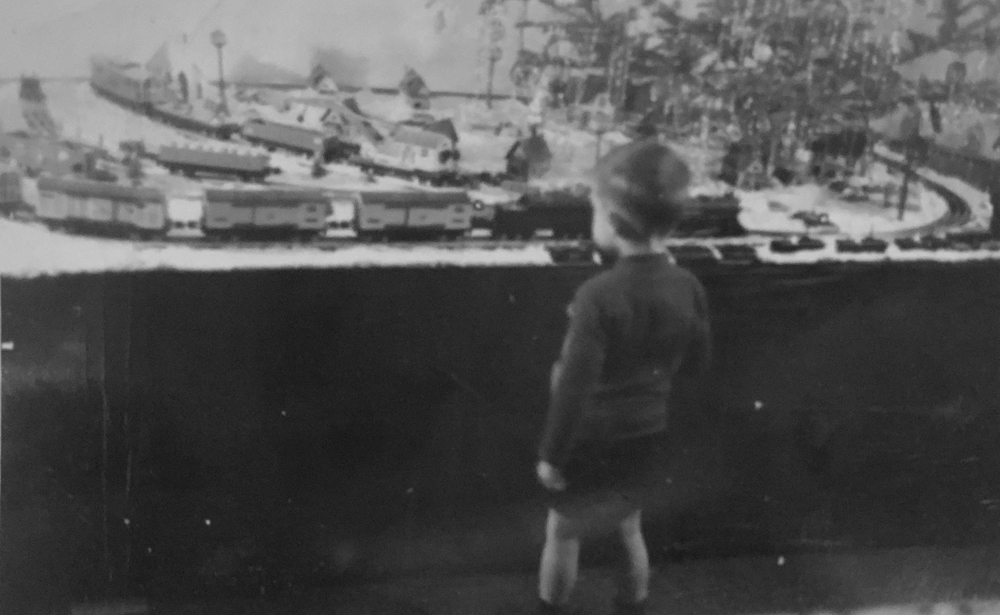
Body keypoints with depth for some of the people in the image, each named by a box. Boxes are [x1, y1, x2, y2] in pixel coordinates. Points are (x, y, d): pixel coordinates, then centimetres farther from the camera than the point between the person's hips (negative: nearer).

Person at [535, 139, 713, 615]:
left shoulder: (599, 296, -29)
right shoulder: (687, 288, -12)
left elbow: (574, 387, -25)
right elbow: (697, 362, 4)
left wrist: (551, 454, -13)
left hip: (593, 445, -5)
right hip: (648, 440, 5)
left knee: (562, 533, 18)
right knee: (629, 529, 27)